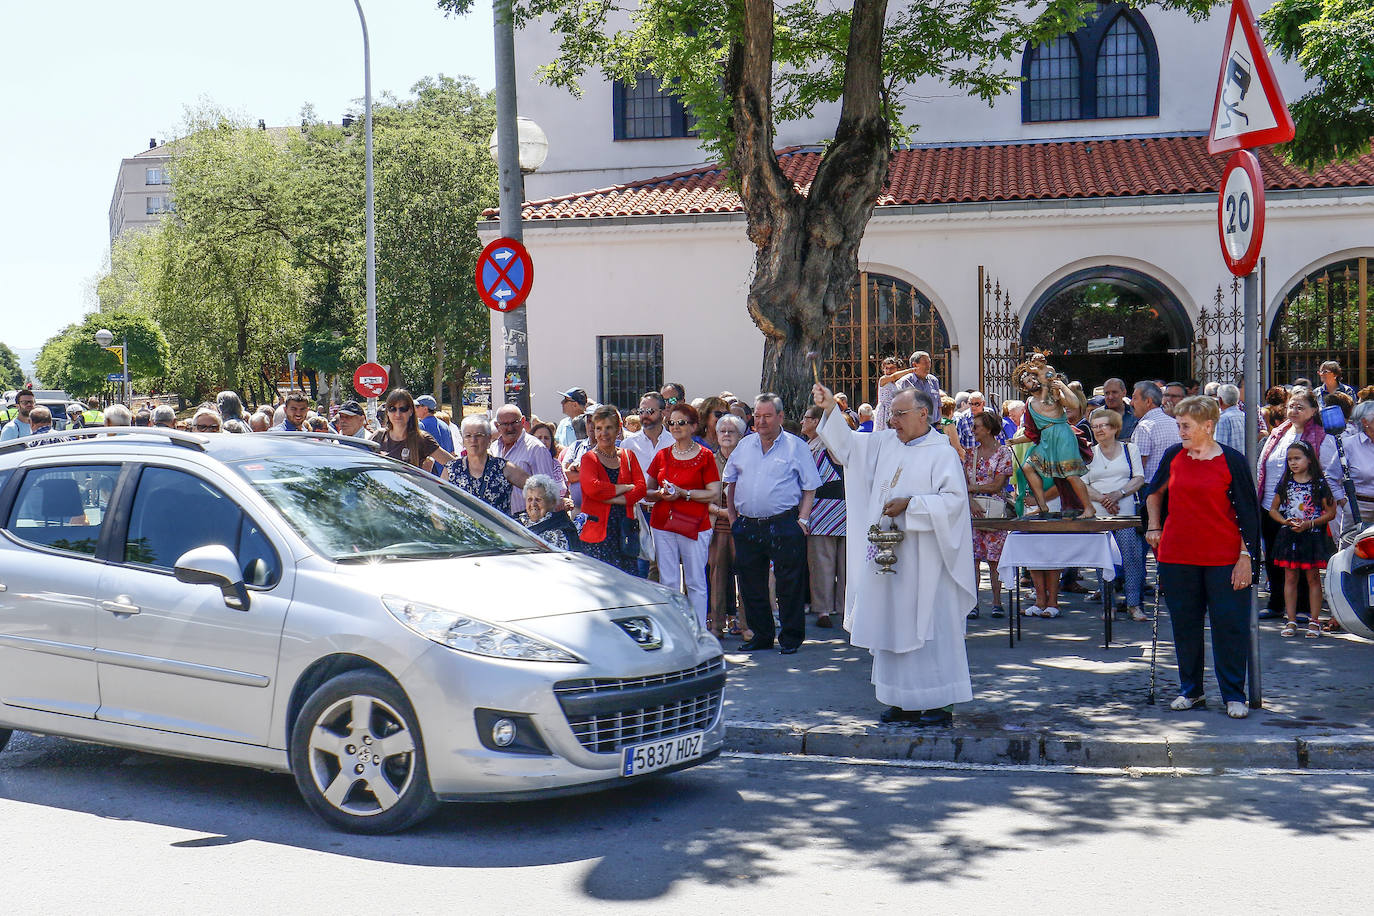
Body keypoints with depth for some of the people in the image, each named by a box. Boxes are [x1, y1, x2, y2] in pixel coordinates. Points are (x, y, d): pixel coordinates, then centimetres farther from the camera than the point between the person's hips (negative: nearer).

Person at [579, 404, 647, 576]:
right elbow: (592, 487, -16)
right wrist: (625, 488, -8)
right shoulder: (589, 458, 3)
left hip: (625, 529, 4)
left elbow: (641, 488, 2)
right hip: (598, 529, -4)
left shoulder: (627, 456, 15)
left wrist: (611, 499, -11)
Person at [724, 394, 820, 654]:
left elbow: (810, 487, -1)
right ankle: (761, 635, 21)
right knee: (751, 584, 9)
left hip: (784, 525, -4)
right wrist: (732, 516, 12)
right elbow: (730, 483, 21)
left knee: (789, 584, 0)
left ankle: (791, 637, 10)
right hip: (747, 526, 4)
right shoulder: (744, 446, 13)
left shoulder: (796, 447, 1)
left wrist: (802, 520, -9)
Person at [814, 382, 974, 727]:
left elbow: (954, 499, -15)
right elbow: (847, 445, 15)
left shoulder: (942, 454, -7)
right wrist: (830, 409, 3)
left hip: (924, 560, -7)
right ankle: (905, 701, 17)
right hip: (889, 555, 7)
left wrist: (911, 503, -18)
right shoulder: (886, 443, 11)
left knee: (928, 627, -4)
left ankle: (941, 702, 3)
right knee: (894, 627, 9)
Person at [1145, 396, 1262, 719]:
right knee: (1185, 625, 9)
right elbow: (1155, 493, 24)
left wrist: (1246, 556, -8)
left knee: (1230, 625, 0)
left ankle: (1234, 695, 10)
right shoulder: (1173, 456, 6)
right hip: (1177, 556, 3)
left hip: (1223, 558, -3)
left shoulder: (1232, 462, -4)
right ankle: (1190, 690, 22)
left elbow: (1248, 513, -3)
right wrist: (1154, 526, 16)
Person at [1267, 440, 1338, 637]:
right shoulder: (1285, 483, 6)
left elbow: (1331, 512, -4)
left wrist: (1309, 523, -15)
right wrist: (1284, 521, -7)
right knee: (1290, 578, 5)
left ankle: (1314, 621, 8)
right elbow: (1273, 509, 12)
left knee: (1313, 577, 2)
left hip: (1313, 536, -3)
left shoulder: (1319, 483, -3)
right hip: (1289, 536, 3)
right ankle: (1291, 621, 10)